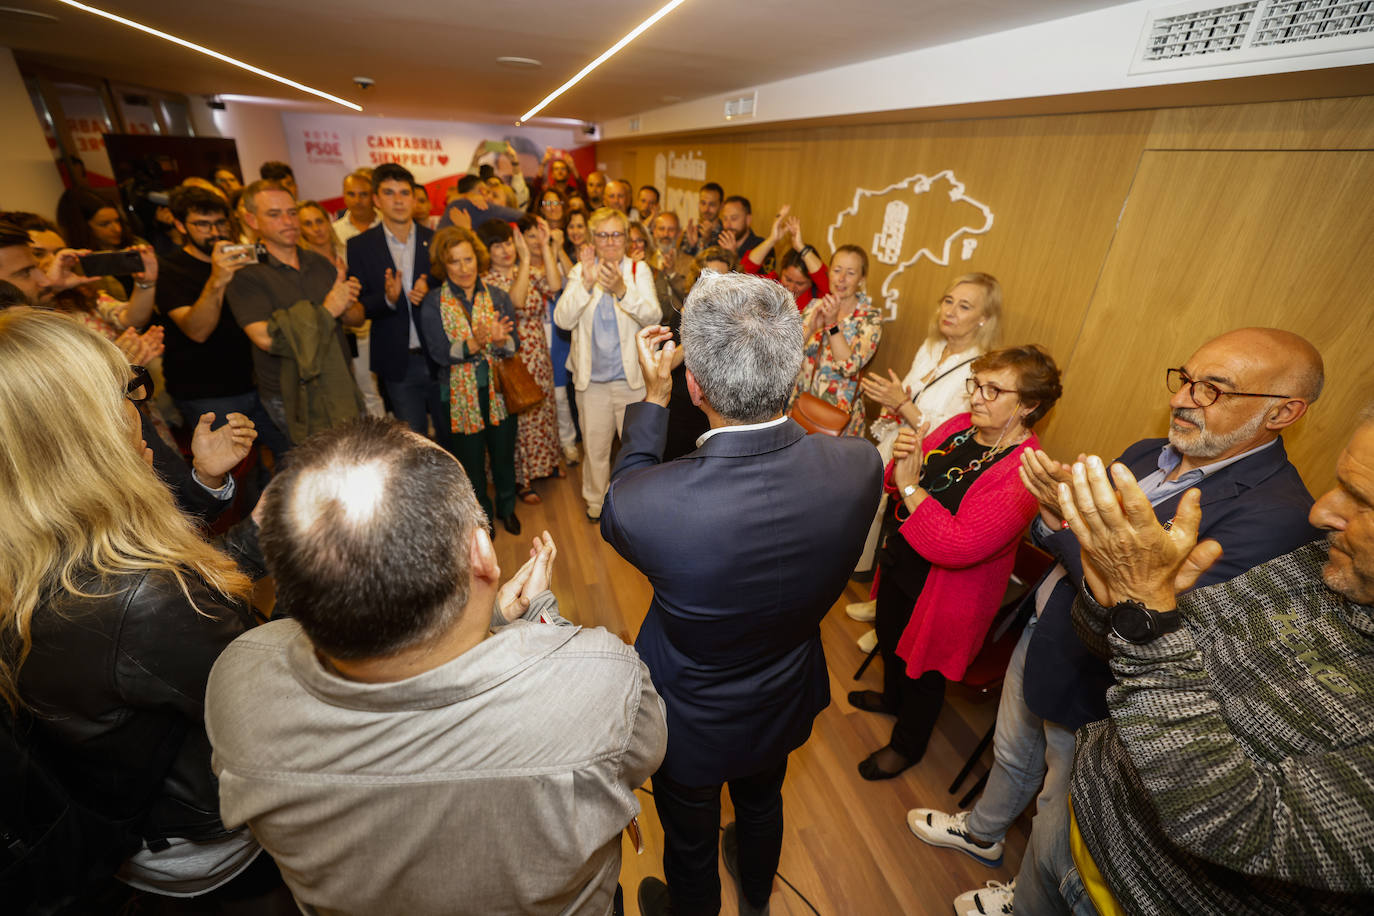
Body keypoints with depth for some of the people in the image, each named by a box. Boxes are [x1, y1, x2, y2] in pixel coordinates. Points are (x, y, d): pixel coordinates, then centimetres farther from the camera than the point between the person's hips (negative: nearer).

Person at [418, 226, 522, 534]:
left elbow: (514, 345, -5)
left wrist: (500, 340, -28)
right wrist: (475, 343, -30)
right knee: (470, 460, 13)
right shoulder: (433, 303, -5)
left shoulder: (497, 296, 0)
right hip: (459, 395, -1)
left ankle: (506, 507, 39)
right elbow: (439, 353, -14)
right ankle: (482, 515, 36)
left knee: (504, 453, 15)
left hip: (498, 390, 2)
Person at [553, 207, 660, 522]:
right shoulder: (580, 272, 1)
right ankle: (596, 502, 36)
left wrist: (622, 290, -34)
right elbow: (563, 319, -12)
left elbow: (652, 316, -18)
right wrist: (586, 284, -26)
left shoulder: (639, 271, -1)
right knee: (595, 446, 13)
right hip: (592, 378, 1)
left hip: (632, 377, -1)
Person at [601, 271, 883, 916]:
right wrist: (766, 380, -5)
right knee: (762, 802, 37)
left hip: (692, 723, -4)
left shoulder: (643, 504, -42)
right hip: (786, 704, 5)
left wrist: (653, 398, -11)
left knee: (690, 840, 30)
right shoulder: (859, 466, -30)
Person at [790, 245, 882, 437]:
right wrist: (811, 327, -17)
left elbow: (850, 367, -16)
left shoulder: (870, 318, -3)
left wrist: (832, 324, -22)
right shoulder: (814, 306, 8)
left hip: (838, 409, -3)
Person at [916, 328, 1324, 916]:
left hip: (1091, 693, -7)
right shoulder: (1146, 455, -4)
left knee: (1057, 827, 22)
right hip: (1039, 640, 7)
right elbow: (1051, 537, -1)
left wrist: (1070, 519, -33)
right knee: (1013, 756, 32)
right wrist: (1054, 514, -23)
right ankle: (982, 833, 61)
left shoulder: (1274, 514, -28)